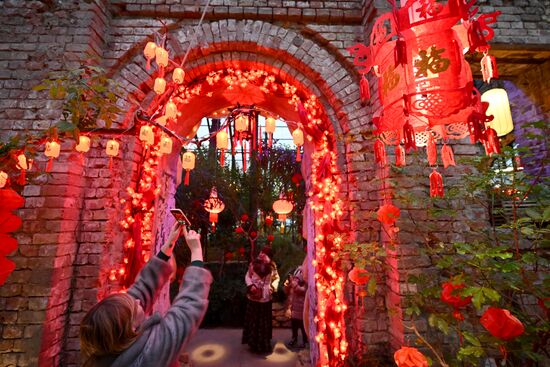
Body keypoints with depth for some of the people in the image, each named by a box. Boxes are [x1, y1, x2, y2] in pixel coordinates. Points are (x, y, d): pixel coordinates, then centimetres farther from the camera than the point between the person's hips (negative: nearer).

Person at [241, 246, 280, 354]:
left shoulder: (272, 266, -6)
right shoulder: (253, 264, -7)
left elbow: (276, 278, 4)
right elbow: (247, 276, -2)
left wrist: (273, 287, -12)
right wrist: (250, 285, -17)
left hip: (265, 298, 1)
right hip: (253, 297, 0)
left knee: (264, 321, 15)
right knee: (253, 320, 13)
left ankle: (264, 344, 34)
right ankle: (253, 343, 32)